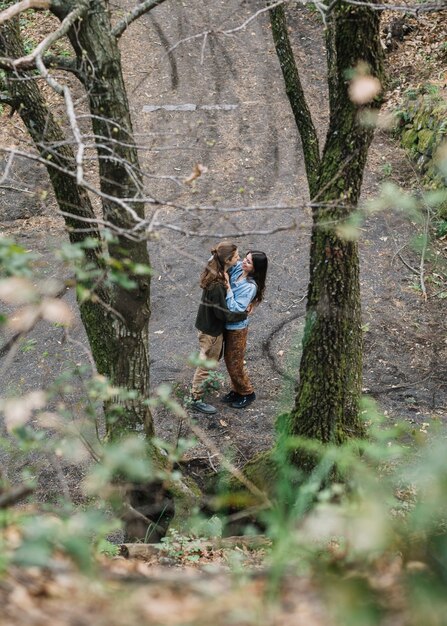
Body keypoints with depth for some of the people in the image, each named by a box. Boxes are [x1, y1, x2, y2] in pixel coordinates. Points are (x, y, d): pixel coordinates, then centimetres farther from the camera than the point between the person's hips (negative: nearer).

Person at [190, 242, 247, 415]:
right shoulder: (217, 285, -34)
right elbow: (223, 313, -28)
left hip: (209, 324, 9)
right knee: (207, 362, 7)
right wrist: (244, 314, -16)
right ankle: (196, 399, 21)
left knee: (215, 356, 30)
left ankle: (204, 380, 52)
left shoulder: (216, 273, -5)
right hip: (211, 329, -9)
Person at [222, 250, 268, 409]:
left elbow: (235, 309, -32)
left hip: (237, 328, -8)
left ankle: (248, 393, 29)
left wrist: (228, 288, -33)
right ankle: (237, 390, 40)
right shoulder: (237, 268, -8)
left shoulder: (250, 287, -28)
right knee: (229, 360, 21)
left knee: (235, 364, 8)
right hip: (227, 324, 8)